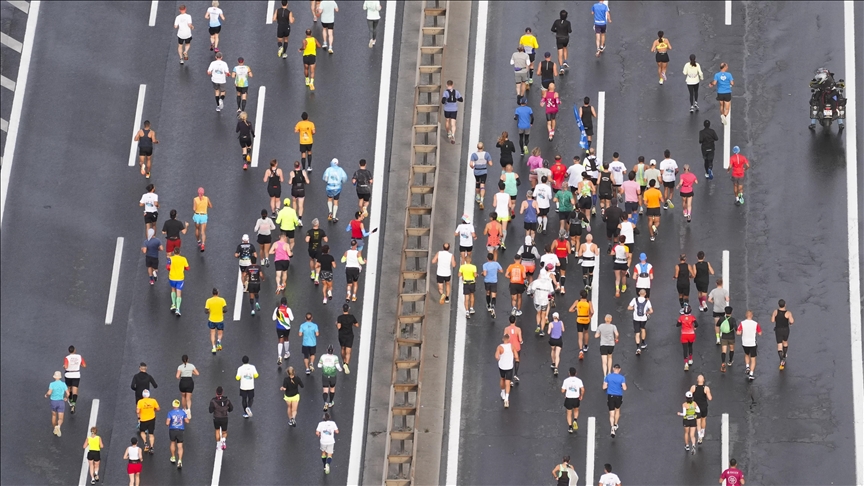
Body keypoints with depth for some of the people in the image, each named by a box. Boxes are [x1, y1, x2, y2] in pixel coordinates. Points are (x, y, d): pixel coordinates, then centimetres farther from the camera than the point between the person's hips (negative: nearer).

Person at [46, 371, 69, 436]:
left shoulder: (52, 384, -10)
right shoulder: (63, 384, -4)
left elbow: (49, 393, -22)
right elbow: (68, 393, -5)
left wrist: (46, 395, 1)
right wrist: (66, 398, 17)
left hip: (53, 402, 0)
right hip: (61, 402, 0)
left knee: (54, 415, 27)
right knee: (60, 419, 0)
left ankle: (55, 430, 35)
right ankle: (58, 426, -33)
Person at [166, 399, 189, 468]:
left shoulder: (170, 412, -9)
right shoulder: (183, 412, -1)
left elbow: (167, 423, -15)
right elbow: (187, 421, 1)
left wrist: (166, 421, 8)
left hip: (172, 430, -1)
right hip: (180, 431, 1)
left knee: (172, 442, 26)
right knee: (180, 446, 1)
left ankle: (173, 457, 37)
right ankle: (180, 460, -13)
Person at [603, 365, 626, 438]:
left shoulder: (608, 376, -4)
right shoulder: (621, 377, -10)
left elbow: (604, 387, -3)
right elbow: (624, 388, -14)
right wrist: (624, 385, 8)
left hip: (610, 396, 0)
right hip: (619, 396, 0)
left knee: (611, 413, 2)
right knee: (617, 409, 26)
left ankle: (612, 428, -17)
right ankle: (615, 425, 39)